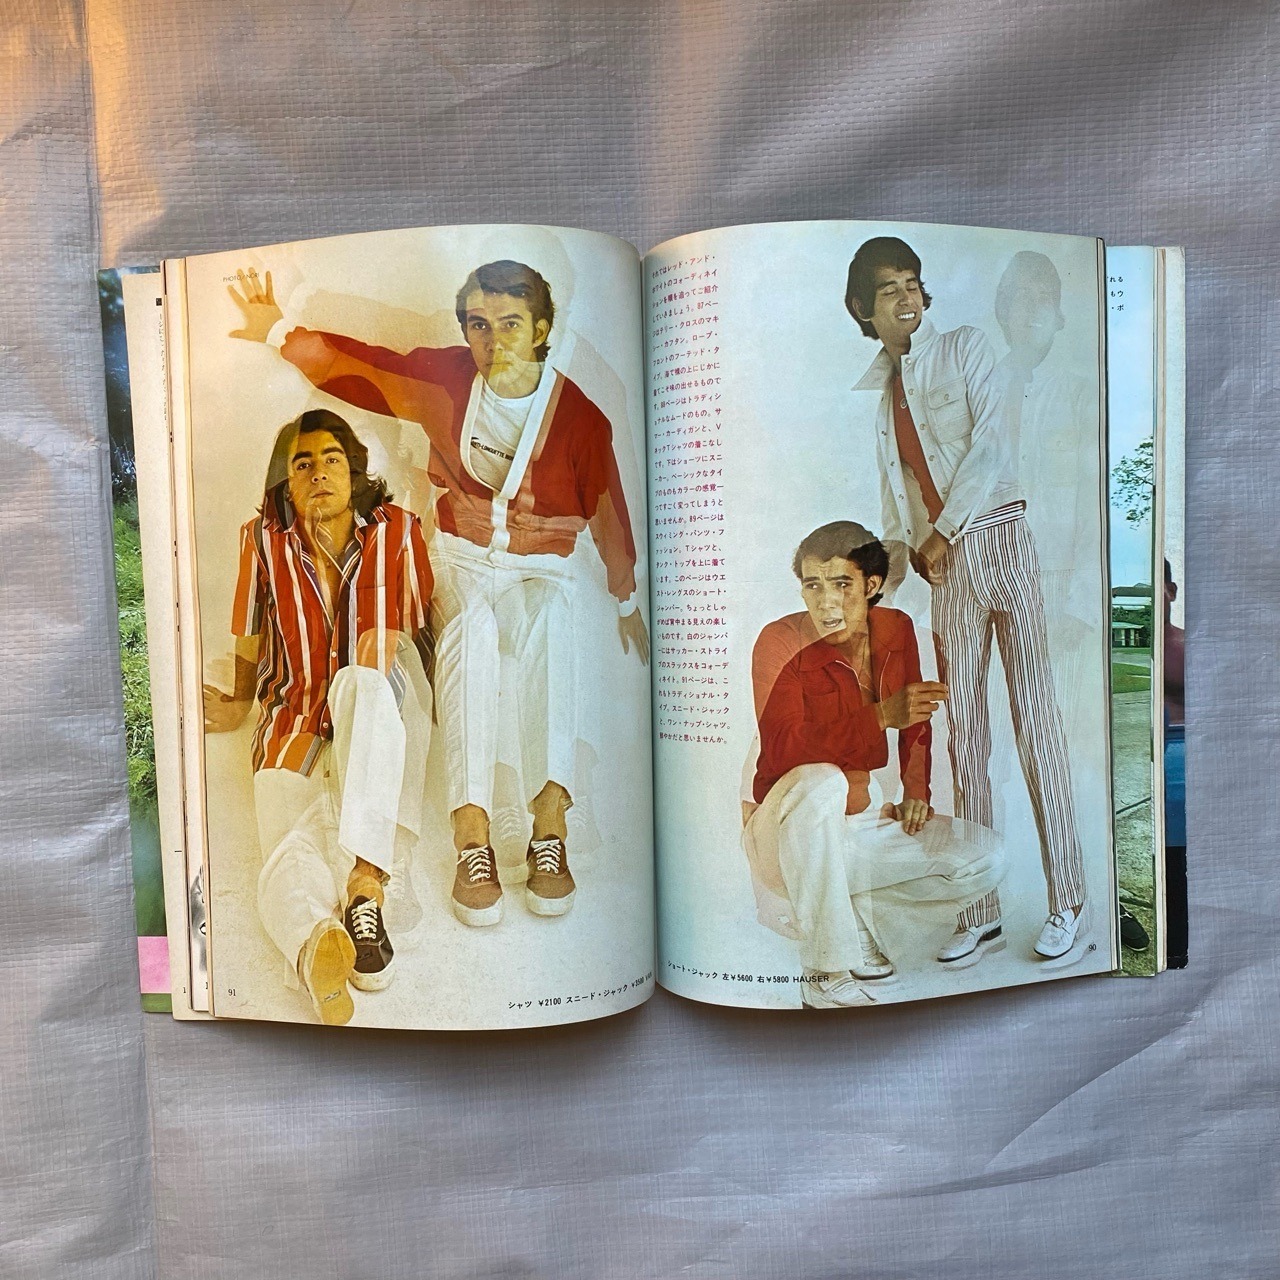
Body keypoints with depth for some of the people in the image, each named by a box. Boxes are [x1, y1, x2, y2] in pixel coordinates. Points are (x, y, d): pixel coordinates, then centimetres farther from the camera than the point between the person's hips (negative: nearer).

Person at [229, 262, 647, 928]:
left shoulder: (580, 417, -9)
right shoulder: (445, 380, -4)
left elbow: (609, 512, 3)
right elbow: (359, 364, 8)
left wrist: (627, 602, 13)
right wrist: (281, 332, -2)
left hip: (541, 569, 0)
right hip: (459, 560, 1)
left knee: (550, 627, -37)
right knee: (468, 627, -35)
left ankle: (549, 826, -43)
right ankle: (471, 836, -42)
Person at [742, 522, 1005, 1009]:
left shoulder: (896, 629, -2)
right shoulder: (781, 642, -19)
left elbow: (914, 717, 15)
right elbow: (782, 750, -31)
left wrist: (915, 790, 3)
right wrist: (881, 715, -37)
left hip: (867, 819, 6)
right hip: (791, 834, -6)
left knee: (984, 859, -5)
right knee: (820, 783, -39)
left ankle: (850, 907, 6)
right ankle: (825, 974, -27)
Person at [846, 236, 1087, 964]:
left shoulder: (965, 349, 6)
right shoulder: (871, 391, 16)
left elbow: (991, 444, -5)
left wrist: (945, 530, -8)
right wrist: (898, 555, 3)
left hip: (999, 540, -3)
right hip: (942, 566, 4)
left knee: (1035, 714, -5)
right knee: (964, 726, 3)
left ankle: (1067, 900, 5)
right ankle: (981, 910, 10)